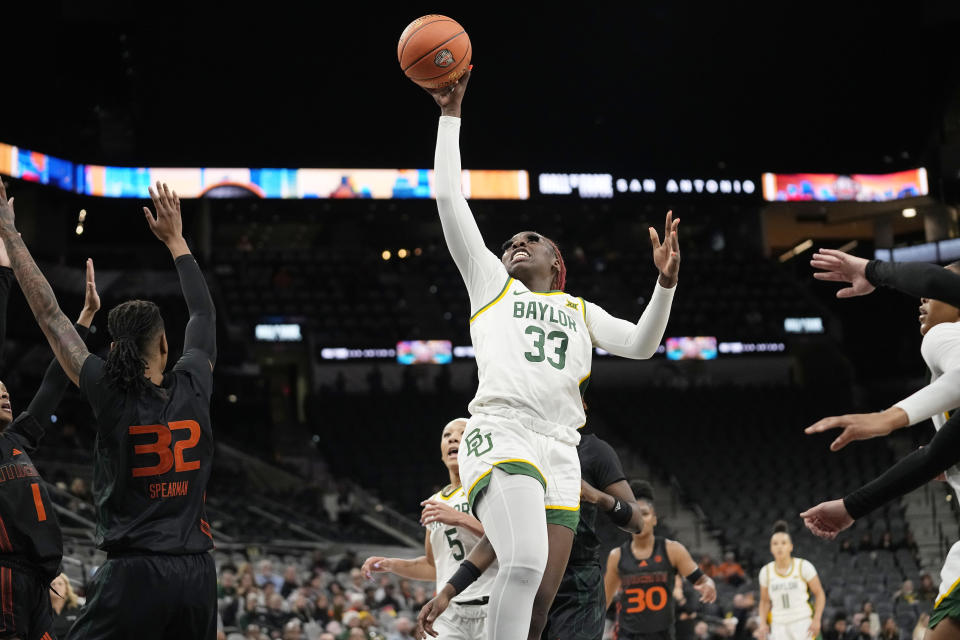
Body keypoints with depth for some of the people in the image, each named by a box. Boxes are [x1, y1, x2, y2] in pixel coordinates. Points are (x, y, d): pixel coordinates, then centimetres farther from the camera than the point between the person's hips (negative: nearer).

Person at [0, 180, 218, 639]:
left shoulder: (112, 395, -6)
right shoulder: (193, 387, 3)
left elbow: (48, 313, -1)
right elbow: (204, 316, 21)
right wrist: (175, 239, 32)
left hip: (135, 572, -4)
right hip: (197, 572, 4)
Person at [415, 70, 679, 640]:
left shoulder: (580, 310, 30)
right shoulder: (492, 285, 21)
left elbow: (641, 345, 16)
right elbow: (450, 198, 16)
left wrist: (666, 282, 2)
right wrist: (451, 115, 15)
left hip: (561, 452, 4)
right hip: (501, 435, -4)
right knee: (525, 562, -31)